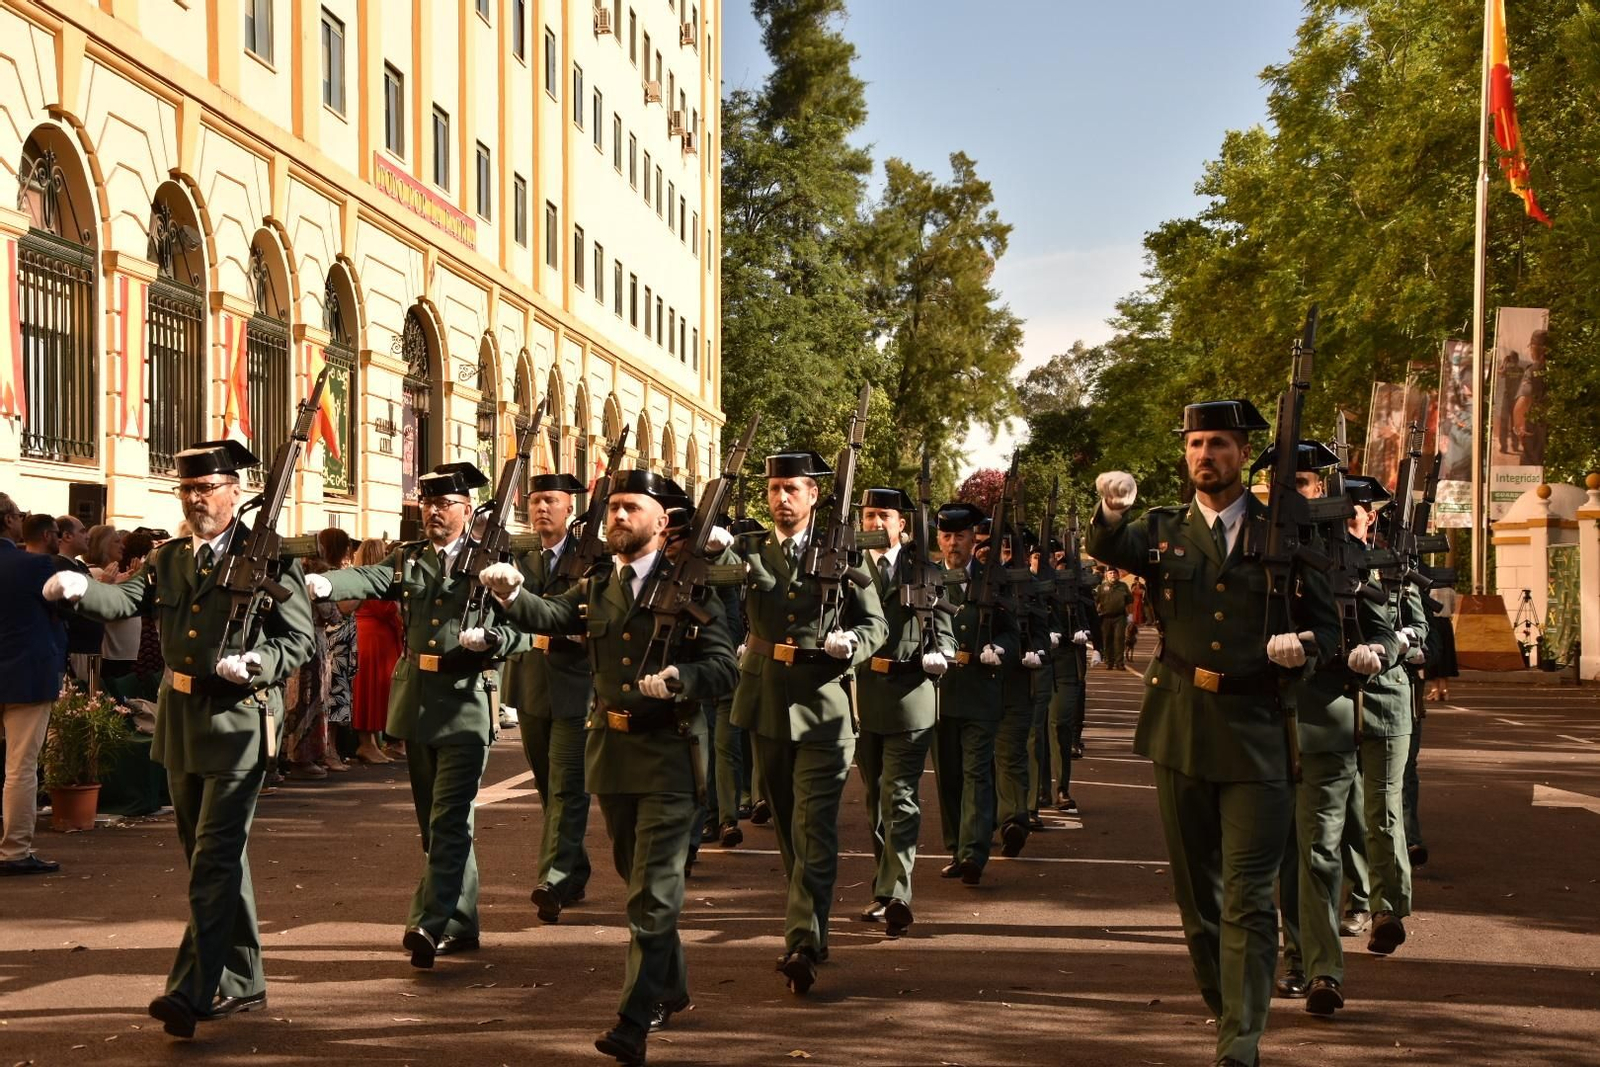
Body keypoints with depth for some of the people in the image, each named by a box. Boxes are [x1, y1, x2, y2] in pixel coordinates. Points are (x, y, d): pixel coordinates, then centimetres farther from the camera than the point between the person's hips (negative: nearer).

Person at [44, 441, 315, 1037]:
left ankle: (192, 991, -12)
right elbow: (127, 599, -6)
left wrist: (255, 664, -24)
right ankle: (242, 983, 27)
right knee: (214, 857, 15)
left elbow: (301, 638, -6)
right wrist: (81, 589, -26)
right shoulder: (169, 559, 11)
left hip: (238, 721, -7)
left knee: (214, 857, -11)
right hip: (180, 721, 7)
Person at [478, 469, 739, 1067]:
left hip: (669, 754, -6)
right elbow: (548, 616, -8)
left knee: (654, 890, -7)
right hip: (611, 751, 6)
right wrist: (512, 593, -28)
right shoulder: (595, 589, 9)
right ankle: (671, 991, 35)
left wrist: (677, 678, -30)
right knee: (639, 879, 18)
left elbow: (725, 667, -11)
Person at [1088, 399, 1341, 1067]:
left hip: (1257, 733, -3)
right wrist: (1112, 512, -35)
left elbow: (1327, 623, 8)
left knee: (1248, 896, -7)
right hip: (1180, 730, 3)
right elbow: (1107, 550, -13)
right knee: (1196, 889, 13)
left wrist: (1304, 649, -15)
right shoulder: (1164, 531, 9)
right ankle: (1226, 1010, 32)